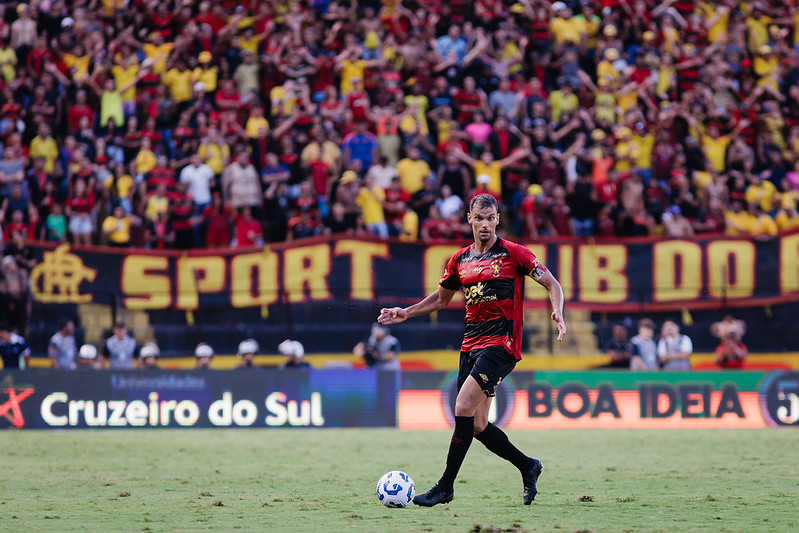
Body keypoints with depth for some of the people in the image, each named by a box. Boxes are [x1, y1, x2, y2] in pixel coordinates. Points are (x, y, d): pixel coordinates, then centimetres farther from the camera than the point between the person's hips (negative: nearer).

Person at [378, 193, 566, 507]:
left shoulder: (513, 253, -4)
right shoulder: (460, 259, 13)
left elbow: (552, 284, -2)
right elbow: (441, 299, 27)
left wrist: (557, 313, -20)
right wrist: (405, 313, 17)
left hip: (501, 343, -7)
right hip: (471, 344, 7)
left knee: (463, 408, -18)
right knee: (477, 426, 5)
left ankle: (445, 487, -11)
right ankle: (527, 467, 26)